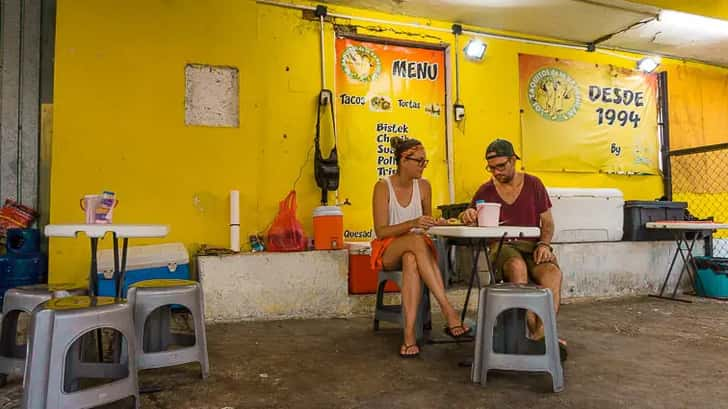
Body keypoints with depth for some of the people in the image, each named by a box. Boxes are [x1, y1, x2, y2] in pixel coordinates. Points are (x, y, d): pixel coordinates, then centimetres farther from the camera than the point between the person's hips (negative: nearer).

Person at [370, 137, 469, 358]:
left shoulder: (423, 186, 3)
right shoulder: (383, 186, -10)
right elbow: (381, 231, -14)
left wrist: (435, 224, -8)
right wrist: (412, 224, -28)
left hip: (416, 248, 3)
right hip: (387, 250, -3)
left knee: (411, 261, -37)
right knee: (417, 241, -38)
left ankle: (409, 333, -43)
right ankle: (449, 312, -42)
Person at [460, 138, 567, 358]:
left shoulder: (533, 184, 9)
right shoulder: (486, 190, 9)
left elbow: (548, 223, 11)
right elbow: (468, 219, 12)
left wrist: (544, 244, -9)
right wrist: (467, 215, -14)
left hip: (533, 246, 1)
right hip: (502, 247, -1)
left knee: (553, 272, -31)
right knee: (518, 267, -36)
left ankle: (540, 333, -34)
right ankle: (533, 330, -31)